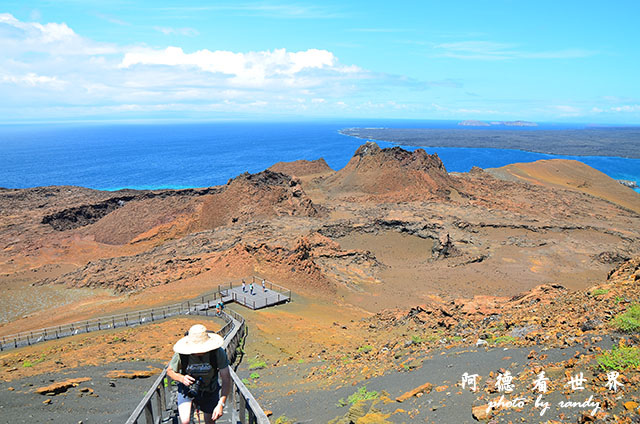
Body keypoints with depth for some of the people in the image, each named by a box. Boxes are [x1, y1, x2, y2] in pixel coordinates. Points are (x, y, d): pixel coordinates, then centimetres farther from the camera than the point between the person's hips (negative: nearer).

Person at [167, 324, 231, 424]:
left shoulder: (218, 353, -31)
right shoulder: (181, 354, -30)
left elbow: (226, 379, -23)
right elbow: (169, 370, -9)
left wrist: (221, 404, -32)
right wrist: (181, 378, -31)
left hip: (209, 389, 1)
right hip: (187, 388, -1)